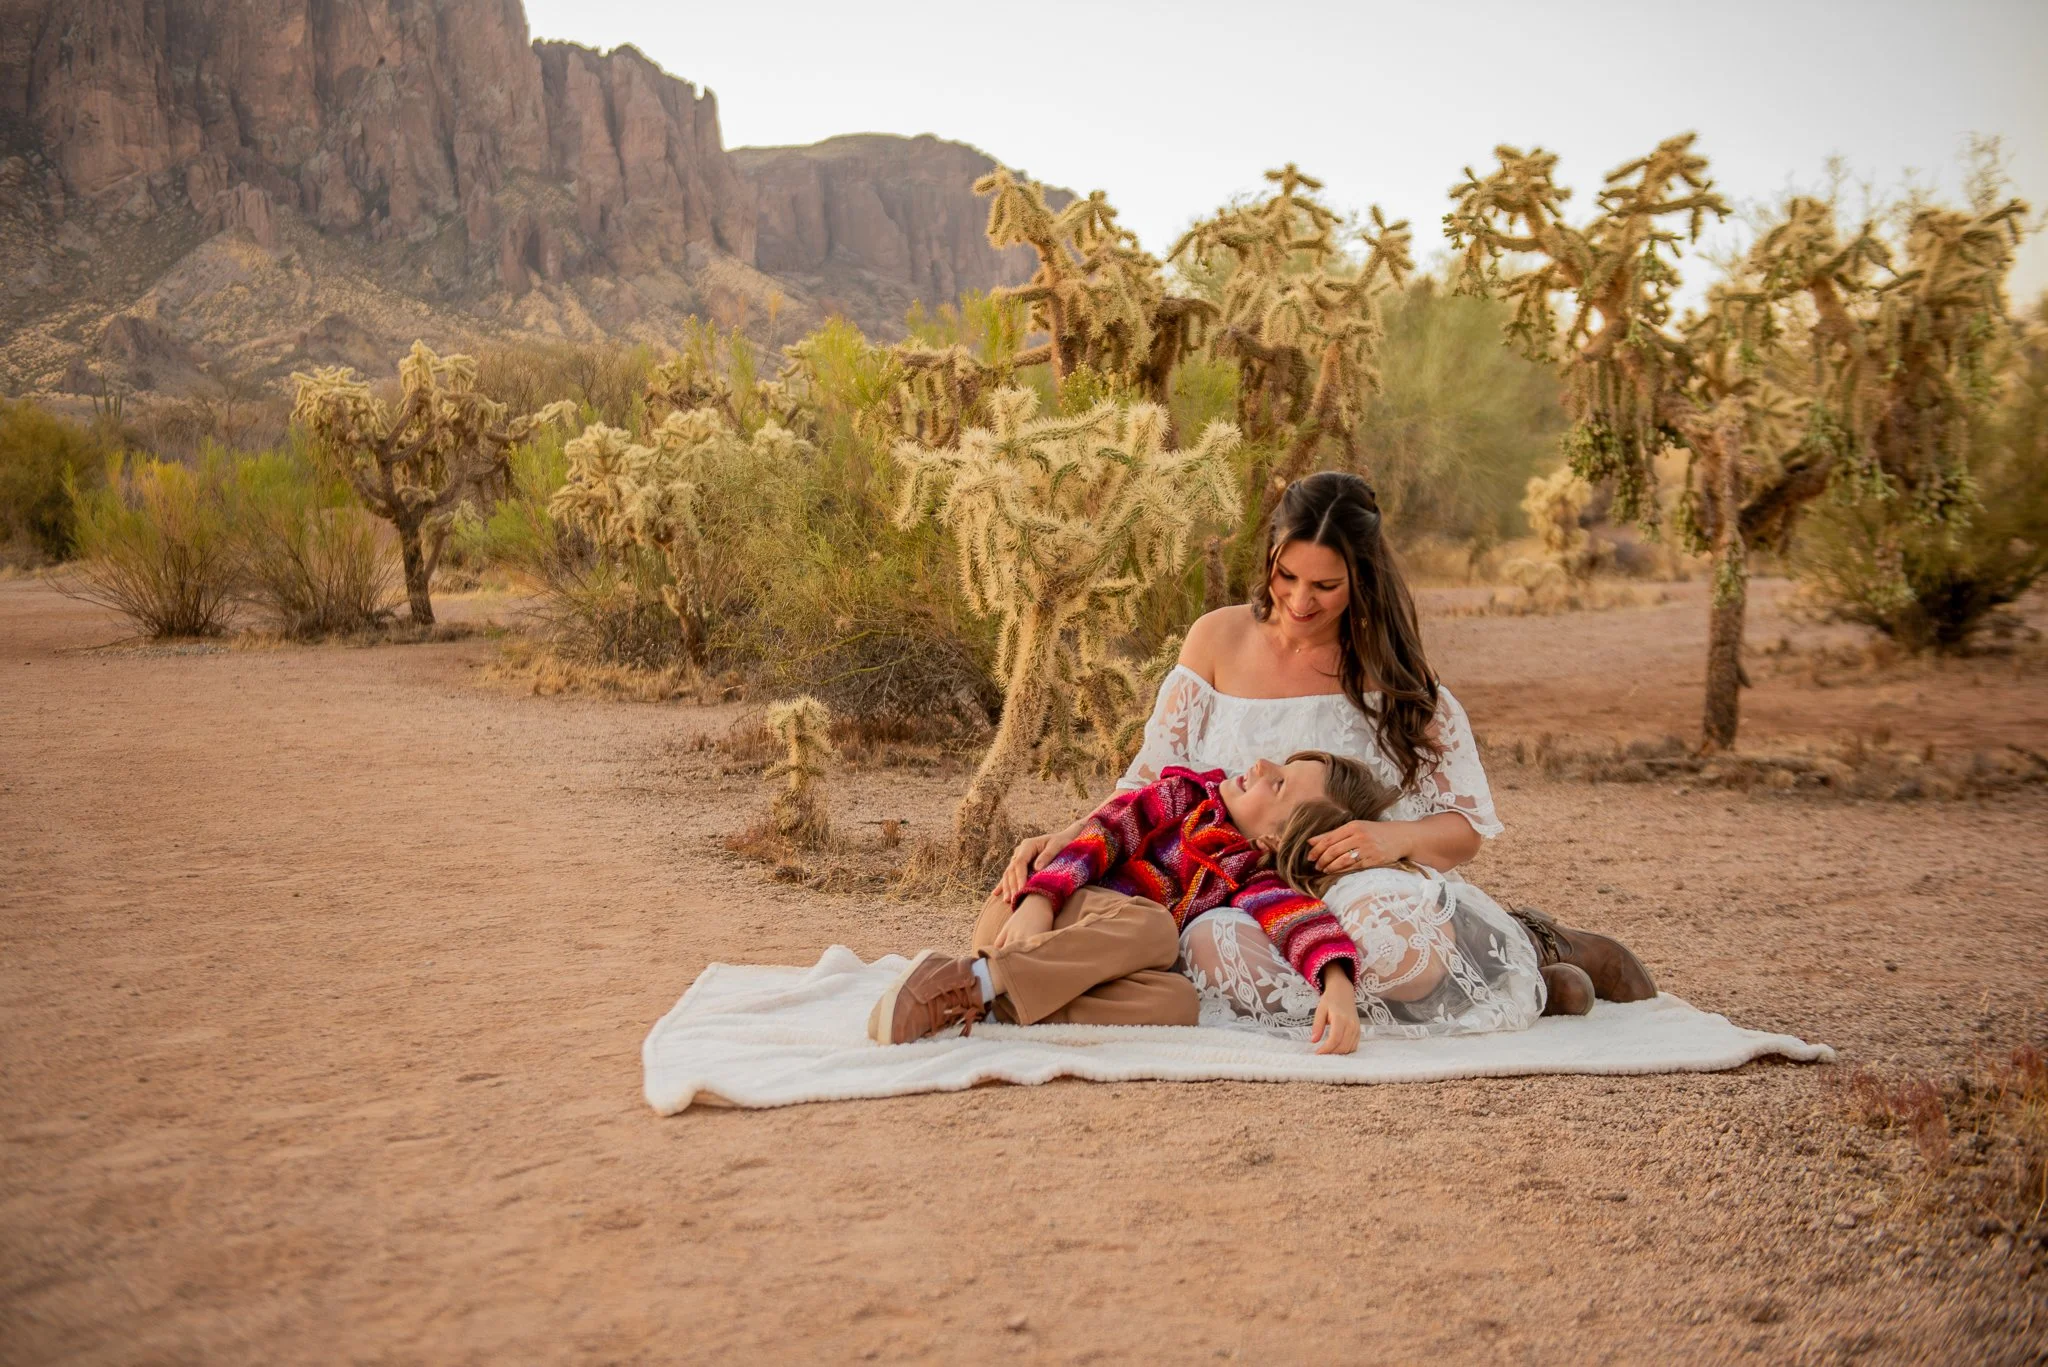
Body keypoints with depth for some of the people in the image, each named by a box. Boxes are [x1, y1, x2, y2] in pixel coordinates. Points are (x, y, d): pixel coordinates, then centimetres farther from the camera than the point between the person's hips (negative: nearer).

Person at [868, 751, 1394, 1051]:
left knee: (1177, 1001, -32)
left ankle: (990, 1001, -36)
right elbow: (1103, 832, -2)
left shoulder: (1255, 883, 9)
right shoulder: (1185, 795, 11)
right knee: (1152, 928, -32)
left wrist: (1339, 985, -35)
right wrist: (1039, 899, -21)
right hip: (1041, 907, -1)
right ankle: (971, 979, -39)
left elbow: (1306, 922, -11)